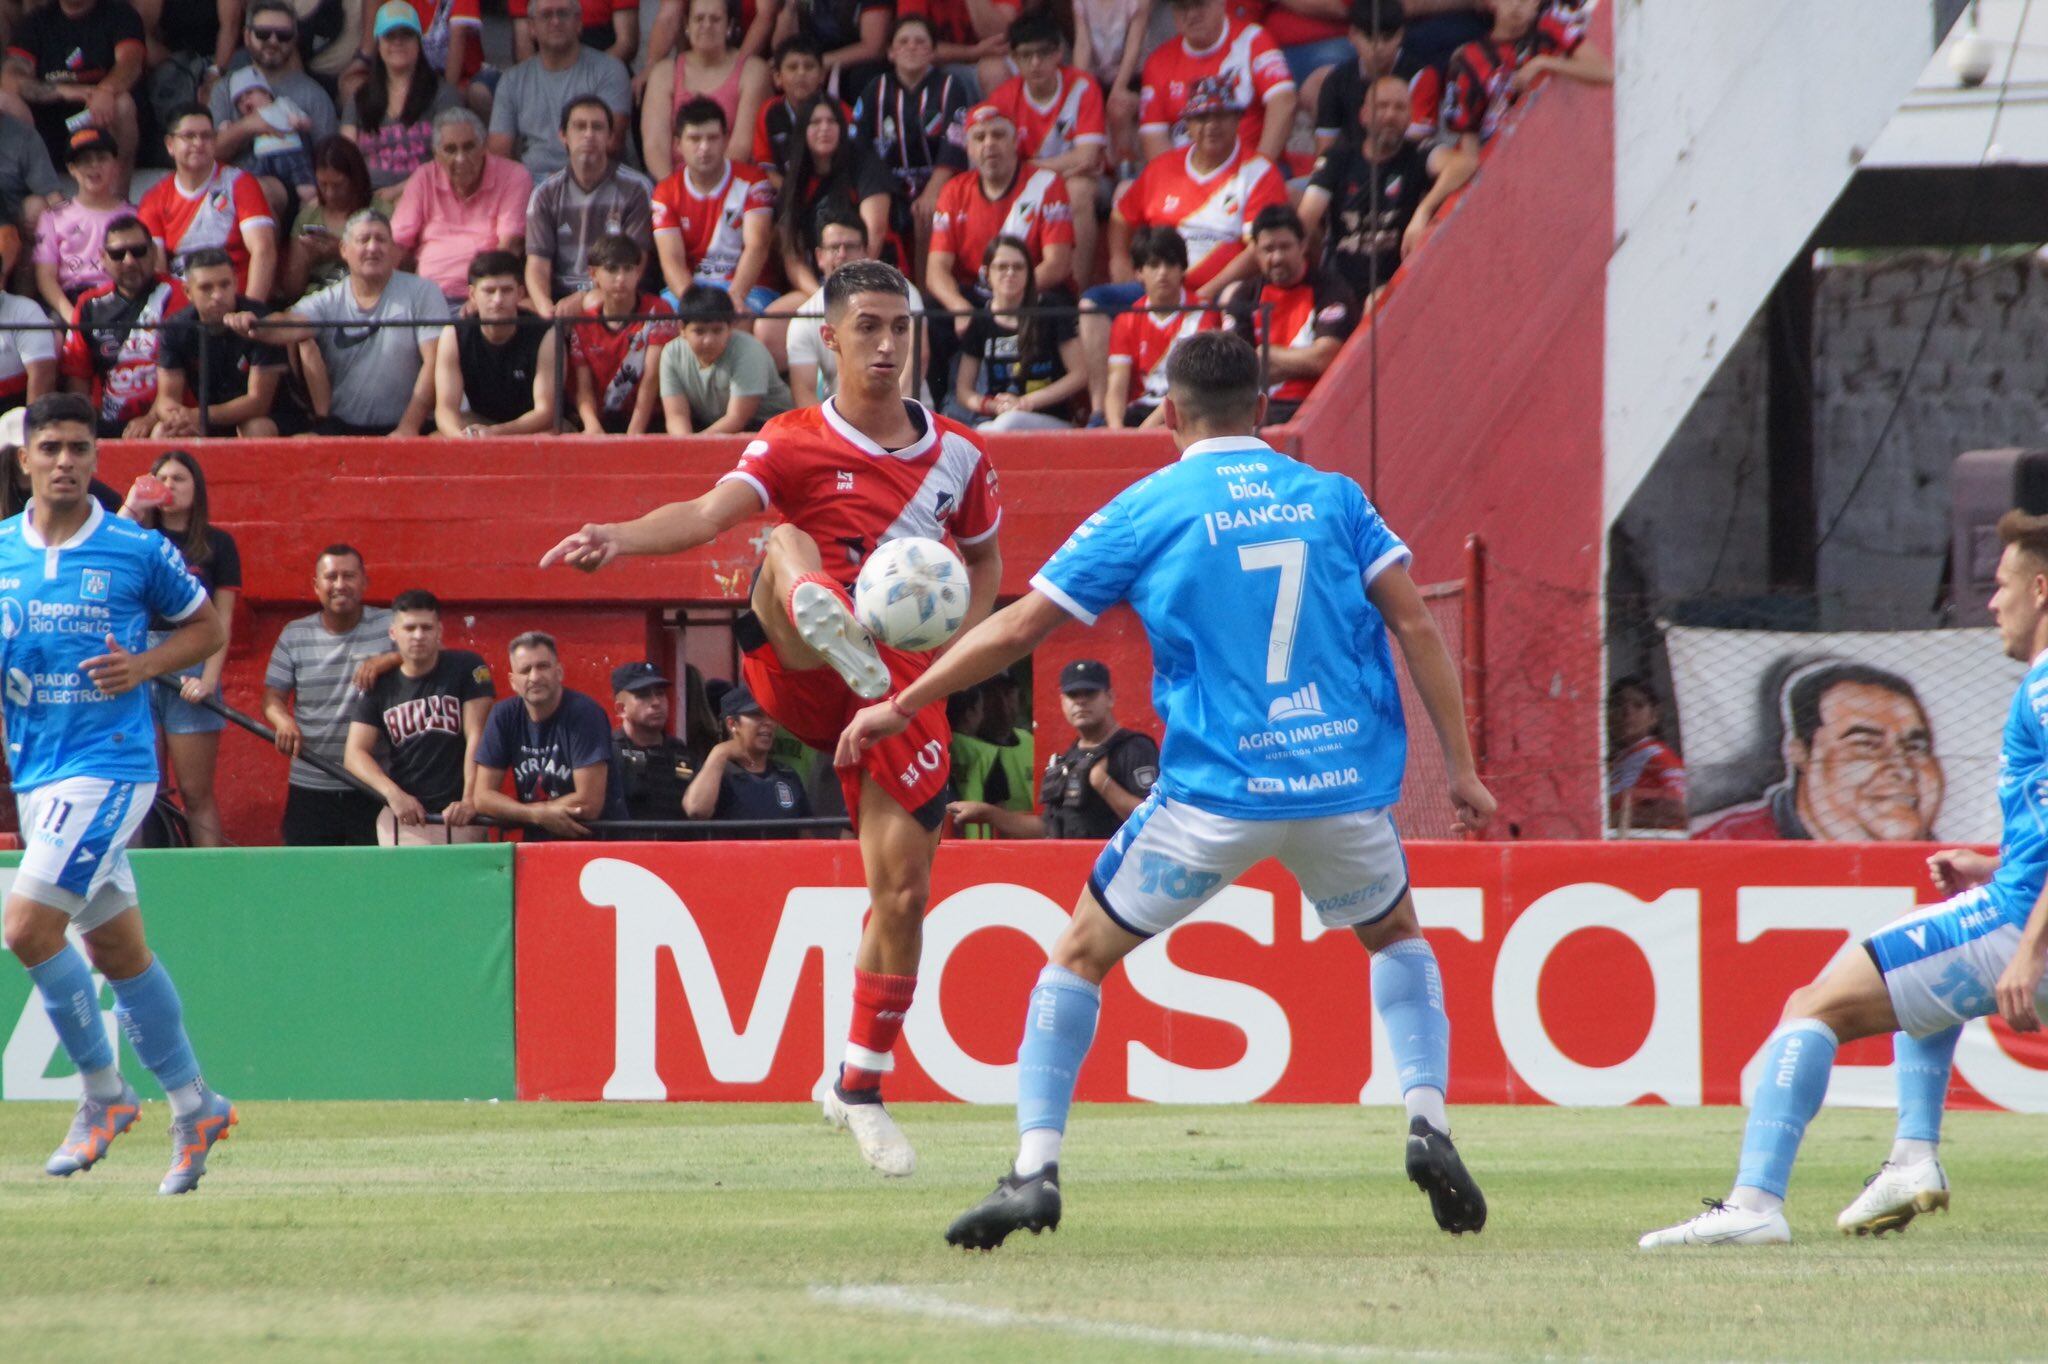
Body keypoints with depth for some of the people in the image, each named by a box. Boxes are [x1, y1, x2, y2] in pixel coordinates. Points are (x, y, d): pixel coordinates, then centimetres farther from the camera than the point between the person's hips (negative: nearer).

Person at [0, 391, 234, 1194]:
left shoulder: (138, 551, -5)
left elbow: (205, 627, 8)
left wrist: (144, 666, -11)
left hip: (109, 764, -5)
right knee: (116, 951, 12)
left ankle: (104, 1095, -3)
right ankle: (192, 1105, 24)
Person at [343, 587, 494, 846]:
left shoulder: (466, 668, 2)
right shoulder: (379, 685, 8)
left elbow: (476, 738, -5)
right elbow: (355, 753, 3)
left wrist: (469, 800, -17)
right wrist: (393, 793, -15)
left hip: (457, 816, -2)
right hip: (400, 821, 2)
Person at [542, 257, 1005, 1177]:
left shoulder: (957, 456, 12)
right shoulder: (795, 445, 1)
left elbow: (986, 559, 28)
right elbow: (712, 513, -17)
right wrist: (622, 538, -37)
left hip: (905, 684, 3)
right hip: (800, 677, -3)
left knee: (904, 890, -2)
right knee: (786, 543, -32)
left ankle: (860, 1087, 16)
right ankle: (815, 618, -72)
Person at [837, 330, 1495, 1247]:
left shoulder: (1146, 512, 1)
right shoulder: (1332, 498, 8)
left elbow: (1017, 629, 2)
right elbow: (1416, 627, 1)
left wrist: (900, 705, 13)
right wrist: (1460, 768, 6)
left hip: (1215, 792, -3)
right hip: (1346, 783, 3)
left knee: (1082, 953, 13)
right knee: (1395, 935, 30)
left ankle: (1035, 1170, 0)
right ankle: (1428, 1122, 8)